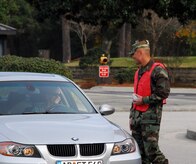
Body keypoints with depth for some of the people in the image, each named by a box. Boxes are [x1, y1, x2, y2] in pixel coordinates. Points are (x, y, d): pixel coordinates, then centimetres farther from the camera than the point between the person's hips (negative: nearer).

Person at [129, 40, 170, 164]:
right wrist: (132, 115, 22)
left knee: (152, 151, -12)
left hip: (151, 116, -9)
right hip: (137, 116, 9)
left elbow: (163, 93, -17)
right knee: (139, 151, 8)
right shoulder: (139, 71, 19)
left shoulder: (158, 70, -10)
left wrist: (144, 100, -14)